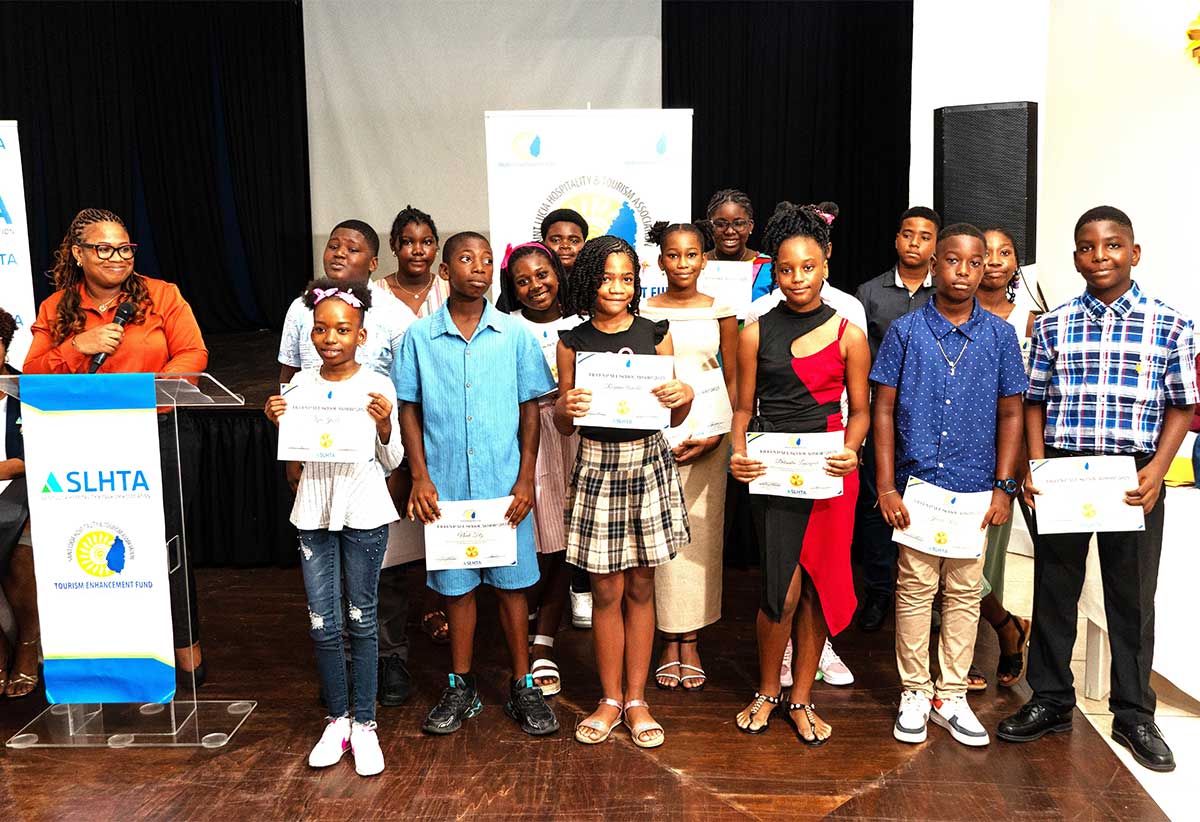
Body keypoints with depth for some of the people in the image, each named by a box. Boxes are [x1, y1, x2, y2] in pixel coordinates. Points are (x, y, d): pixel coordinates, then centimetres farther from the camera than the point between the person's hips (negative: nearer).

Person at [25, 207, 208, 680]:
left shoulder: (162, 295, 3)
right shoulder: (55, 310, 10)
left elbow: (193, 354, -4)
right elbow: (32, 377, 5)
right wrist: (78, 347, -12)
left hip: (159, 434, -2)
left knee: (164, 540, 1)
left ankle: (186, 640, 20)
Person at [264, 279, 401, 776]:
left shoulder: (377, 387, -6)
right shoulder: (300, 385, 3)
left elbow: (391, 463, -1)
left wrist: (385, 426, -19)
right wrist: (278, 424, -6)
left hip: (364, 513, -3)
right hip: (314, 512, 3)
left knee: (361, 621, 6)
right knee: (322, 624, 7)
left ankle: (364, 724, 18)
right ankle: (337, 719, 23)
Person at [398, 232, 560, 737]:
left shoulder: (515, 334, 0)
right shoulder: (420, 336, 1)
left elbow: (529, 409, 3)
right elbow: (409, 410, 4)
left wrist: (526, 479, -3)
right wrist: (420, 478, -4)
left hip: (504, 484, 0)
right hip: (446, 486, 1)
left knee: (511, 582, 7)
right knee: (456, 584, 11)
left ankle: (522, 687, 22)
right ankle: (461, 687, 26)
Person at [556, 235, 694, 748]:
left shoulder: (655, 334, 3)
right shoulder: (573, 341, 2)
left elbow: (674, 417, 7)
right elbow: (564, 426, 4)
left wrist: (684, 396, -15)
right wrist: (564, 408, -17)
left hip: (648, 463, 1)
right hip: (597, 465, -1)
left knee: (640, 587, 9)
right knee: (606, 590, 5)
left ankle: (636, 698, 23)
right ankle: (610, 699, 22)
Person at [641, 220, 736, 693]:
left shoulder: (720, 311, 6)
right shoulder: (645, 312, 3)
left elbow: (732, 379, 7)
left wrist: (717, 435, -6)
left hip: (708, 431, 1)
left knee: (701, 534, 4)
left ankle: (691, 644, 16)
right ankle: (669, 643, 13)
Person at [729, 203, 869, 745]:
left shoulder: (848, 334, 4)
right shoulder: (755, 334, 5)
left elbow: (859, 411, 8)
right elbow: (744, 407, 9)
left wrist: (849, 451, -11)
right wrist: (739, 452, -9)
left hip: (828, 472, 1)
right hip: (772, 471, -1)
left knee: (818, 585, 7)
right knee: (783, 588, -5)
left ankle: (800, 698, 24)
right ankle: (767, 691, 19)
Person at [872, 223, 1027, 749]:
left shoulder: (1000, 335, 4)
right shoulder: (905, 331, -1)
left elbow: (1010, 413, 7)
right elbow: (883, 409, -1)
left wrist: (1004, 486, 0)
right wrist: (885, 486, -6)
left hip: (976, 488, 2)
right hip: (918, 483, -2)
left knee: (965, 592, 9)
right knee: (916, 588, 4)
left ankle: (952, 695, 22)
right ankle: (914, 693, 18)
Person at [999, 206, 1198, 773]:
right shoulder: (1052, 326, 5)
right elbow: (1035, 402, 7)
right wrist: (1036, 467, -5)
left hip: (1133, 477, -1)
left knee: (1132, 597, 9)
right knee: (1054, 590, 10)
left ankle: (1134, 715, 25)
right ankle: (1050, 703, 25)